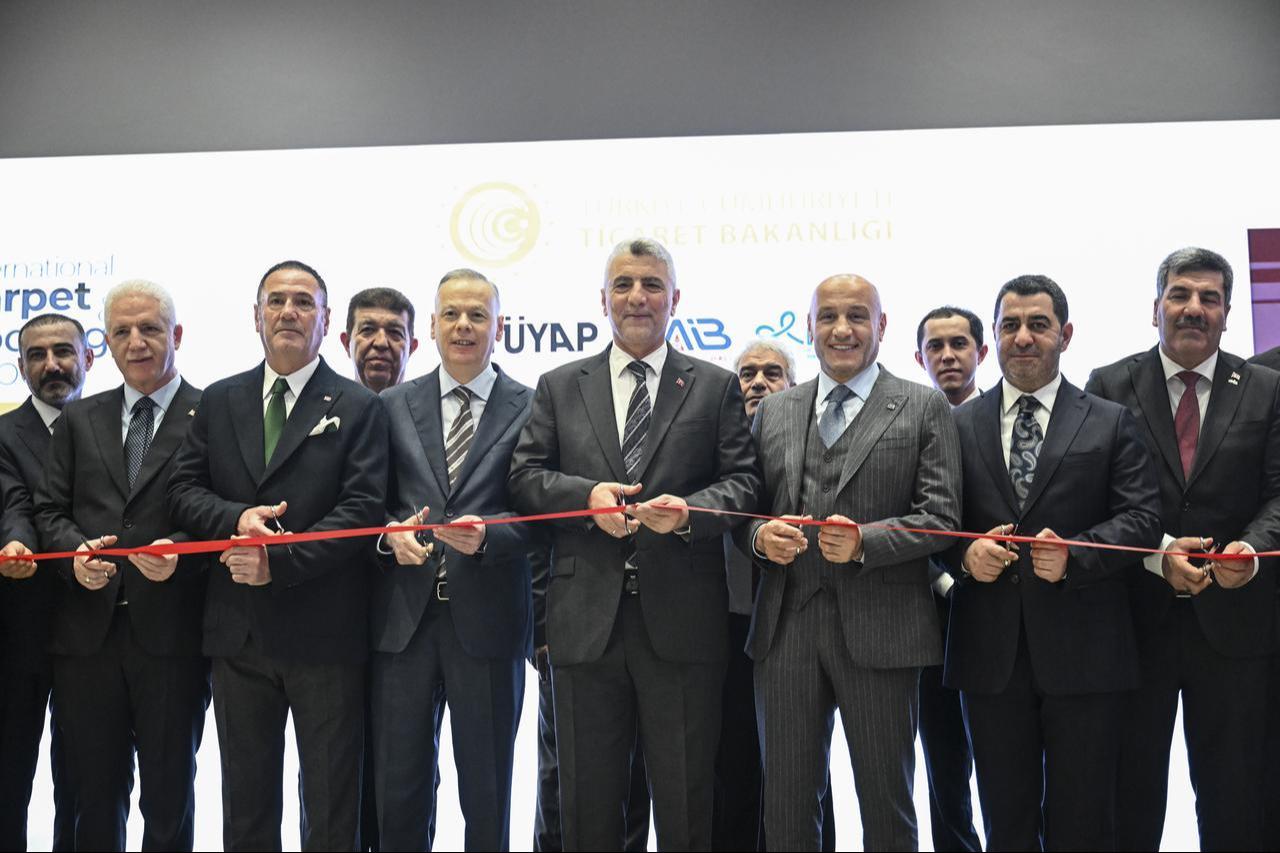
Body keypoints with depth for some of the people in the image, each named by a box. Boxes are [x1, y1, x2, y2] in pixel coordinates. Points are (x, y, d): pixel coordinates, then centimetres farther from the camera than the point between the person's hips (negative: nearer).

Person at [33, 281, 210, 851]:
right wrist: (77, 552, -10)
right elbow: (49, 509, 10)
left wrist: (179, 551, -22)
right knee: (94, 794, 12)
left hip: (170, 633, -3)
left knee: (168, 797, 8)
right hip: (86, 633, 3)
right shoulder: (77, 420, 14)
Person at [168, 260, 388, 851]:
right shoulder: (220, 401, 10)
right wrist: (235, 518, -14)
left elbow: (362, 509, -11)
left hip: (324, 632, -3)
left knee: (330, 805, 8)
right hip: (238, 630, 4)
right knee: (246, 799, 15)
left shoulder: (358, 407, -2)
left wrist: (281, 562, -18)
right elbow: (182, 490, 6)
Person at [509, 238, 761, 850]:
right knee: (588, 800, 11)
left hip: (681, 622, -1)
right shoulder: (559, 387, 12)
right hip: (587, 621, 1)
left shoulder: (716, 387, 8)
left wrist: (690, 511, -18)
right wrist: (586, 495, -13)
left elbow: (744, 480, 1)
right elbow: (524, 476, 5)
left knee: (685, 803, 9)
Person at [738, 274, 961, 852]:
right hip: (786, 625, 3)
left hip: (879, 629, -2)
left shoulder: (923, 409, 3)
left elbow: (941, 517, -4)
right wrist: (759, 536, -8)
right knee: (786, 805, 10)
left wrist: (865, 541, -18)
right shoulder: (773, 411, 14)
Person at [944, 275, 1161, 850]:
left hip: (1083, 652, -1)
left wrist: (1074, 554, -18)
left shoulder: (1111, 424, 6)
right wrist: (964, 555, -12)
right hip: (990, 651, 2)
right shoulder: (959, 425, 10)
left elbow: (1142, 520, -2)